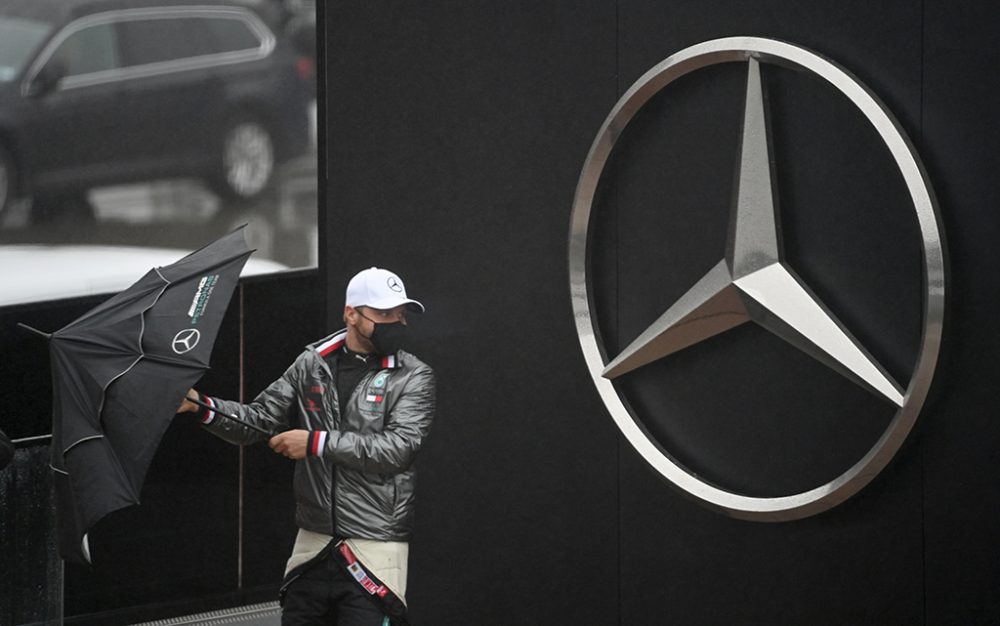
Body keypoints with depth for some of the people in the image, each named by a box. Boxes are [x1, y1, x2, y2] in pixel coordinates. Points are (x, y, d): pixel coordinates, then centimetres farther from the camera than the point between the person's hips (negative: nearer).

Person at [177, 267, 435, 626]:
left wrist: (318, 443, -17)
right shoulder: (312, 364, 10)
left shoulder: (414, 377, -3)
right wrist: (203, 407, -8)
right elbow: (259, 418, 9)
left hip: (375, 552, -4)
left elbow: (397, 448, -15)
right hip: (313, 545, 4)